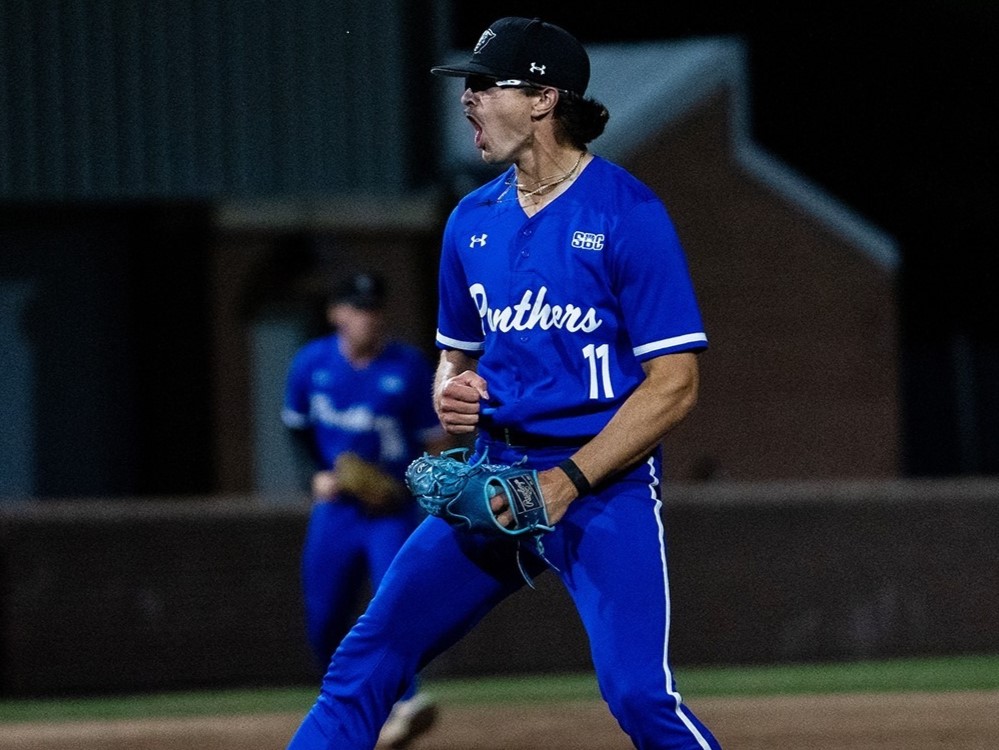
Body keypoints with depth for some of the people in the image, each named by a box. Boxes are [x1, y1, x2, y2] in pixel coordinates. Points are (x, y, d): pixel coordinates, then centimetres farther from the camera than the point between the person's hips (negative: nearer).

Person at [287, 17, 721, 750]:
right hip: (494, 471, 7)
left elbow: (674, 385, -12)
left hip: (605, 484, -6)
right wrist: (451, 393, -1)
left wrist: (569, 482, -19)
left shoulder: (628, 214, -10)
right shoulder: (474, 220, 10)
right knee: (366, 659, 2)